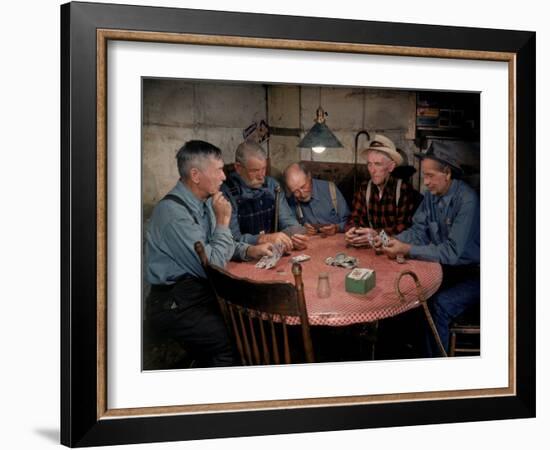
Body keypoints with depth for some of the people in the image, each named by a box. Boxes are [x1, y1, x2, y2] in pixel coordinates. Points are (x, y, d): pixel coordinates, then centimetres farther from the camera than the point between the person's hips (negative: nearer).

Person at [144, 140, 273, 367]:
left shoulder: (204, 201, 7)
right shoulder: (173, 212, -21)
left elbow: (216, 246, 22)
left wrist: (249, 251, 5)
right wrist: (223, 221, -12)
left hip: (203, 290, 9)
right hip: (176, 304, -9)